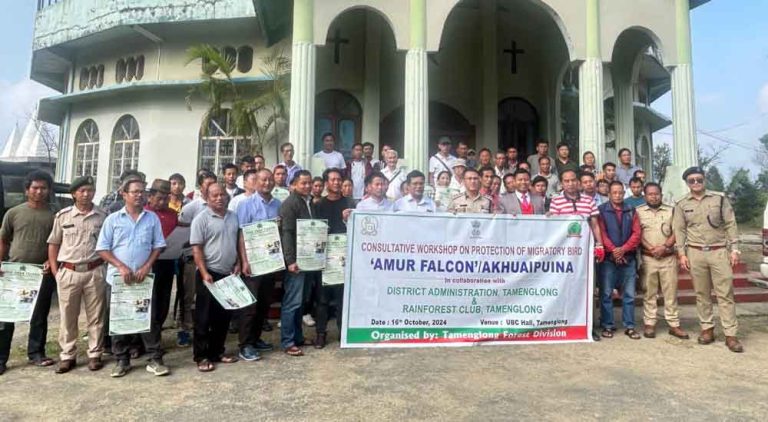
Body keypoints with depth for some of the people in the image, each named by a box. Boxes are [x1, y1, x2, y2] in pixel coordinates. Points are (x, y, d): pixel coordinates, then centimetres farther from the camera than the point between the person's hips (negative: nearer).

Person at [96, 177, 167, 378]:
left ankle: (155, 360, 8)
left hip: (145, 277, 0)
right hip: (118, 277, 0)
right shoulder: (113, 219, 1)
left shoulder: (152, 218, 5)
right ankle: (121, 361, 20)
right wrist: (121, 266, -13)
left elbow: (158, 246, 5)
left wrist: (146, 266, -9)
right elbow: (102, 249, -1)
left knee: (151, 318, 1)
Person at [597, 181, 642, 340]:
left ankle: (629, 327, 15)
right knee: (606, 294, 1)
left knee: (629, 294, 6)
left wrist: (623, 249, -10)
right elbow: (601, 233, -6)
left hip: (628, 258, 3)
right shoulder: (601, 210, 2)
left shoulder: (631, 211, 11)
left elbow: (636, 233, 3)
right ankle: (607, 326, 9)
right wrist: (613, 250, -15)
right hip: (608, 257, -3)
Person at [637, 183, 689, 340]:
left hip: (668, 258, 2)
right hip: (647, 258, -1)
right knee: (649, 292, 3)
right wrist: (650, 248, -13)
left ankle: (674, 325, 12)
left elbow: (676, 232, 2)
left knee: (671, 292, 5)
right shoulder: (638, 211, 4)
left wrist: (664, 247, -12)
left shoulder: (671, 211, 10)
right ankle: (649, 324, 10)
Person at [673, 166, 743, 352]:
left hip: (719, 251, -1)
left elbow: (730, 225, 3)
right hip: (695, 253, 1)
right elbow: (679, 230, 5)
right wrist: (682, 254, -1)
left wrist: (734, 249, -3)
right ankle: (707, 329, 16)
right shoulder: (682, 205, 6)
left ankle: (731, 334, 2)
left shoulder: (719, 199, 4)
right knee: (702, 293, 6)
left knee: (725, 293, -1)